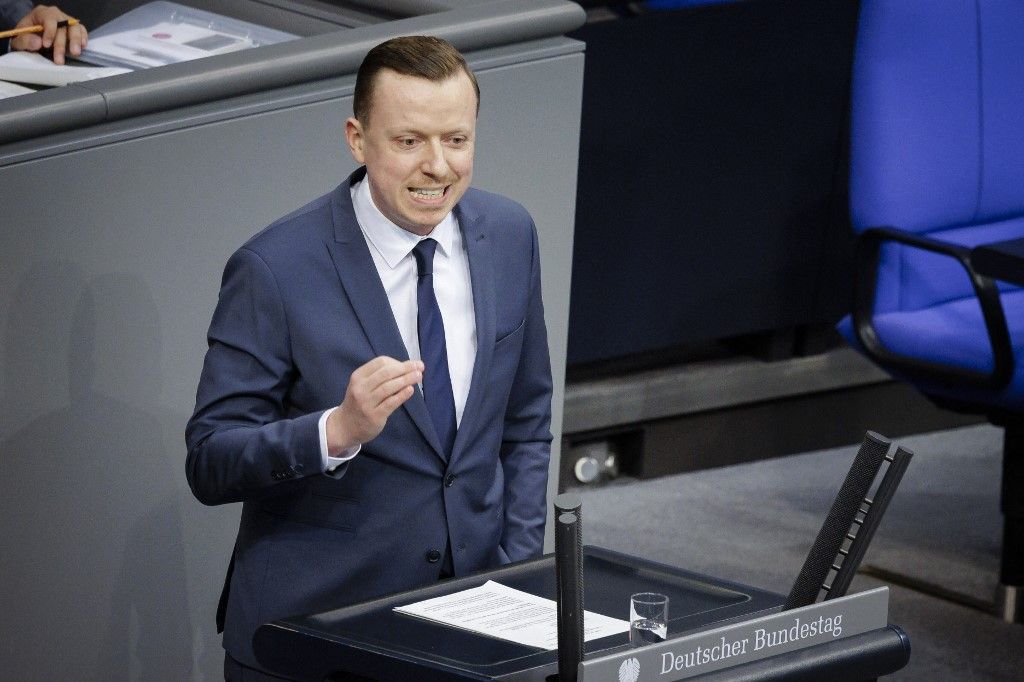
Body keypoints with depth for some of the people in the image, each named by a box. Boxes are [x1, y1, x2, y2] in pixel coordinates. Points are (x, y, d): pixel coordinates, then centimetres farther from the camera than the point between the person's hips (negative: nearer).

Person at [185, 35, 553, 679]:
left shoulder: (509, 234, 1)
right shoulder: (275, 269, -14)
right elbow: (209, 465, -13)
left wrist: (519, 573, 4)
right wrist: (338, 431, -29)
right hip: (312, 620, -4)